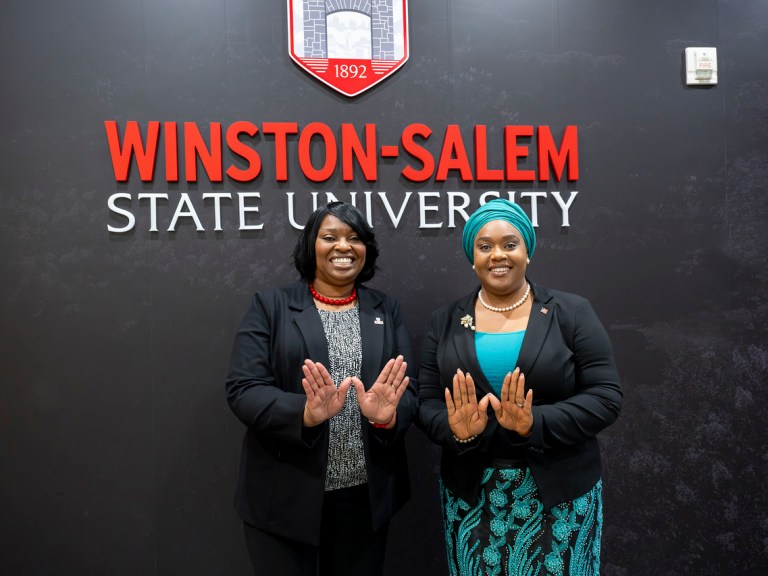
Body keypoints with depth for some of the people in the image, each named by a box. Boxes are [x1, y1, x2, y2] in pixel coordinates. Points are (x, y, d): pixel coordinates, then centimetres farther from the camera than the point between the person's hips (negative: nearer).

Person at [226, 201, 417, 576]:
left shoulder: (387, 311, 7)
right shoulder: (269, 306, -1)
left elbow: (410, 394, 2)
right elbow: (243, 391, -10)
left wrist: (387, 415, -20)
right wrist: (306, 413, -26)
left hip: (366, 499, 3)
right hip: (285, 499, -2)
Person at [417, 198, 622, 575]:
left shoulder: (572, 313, -2)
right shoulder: (445, 322, 3)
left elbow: (606, 396, -8)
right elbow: (426, 402, 0)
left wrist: (535, 424, -22)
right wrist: (457, 432, -20)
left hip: (559, 493, -1)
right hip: (470, 495, 2)